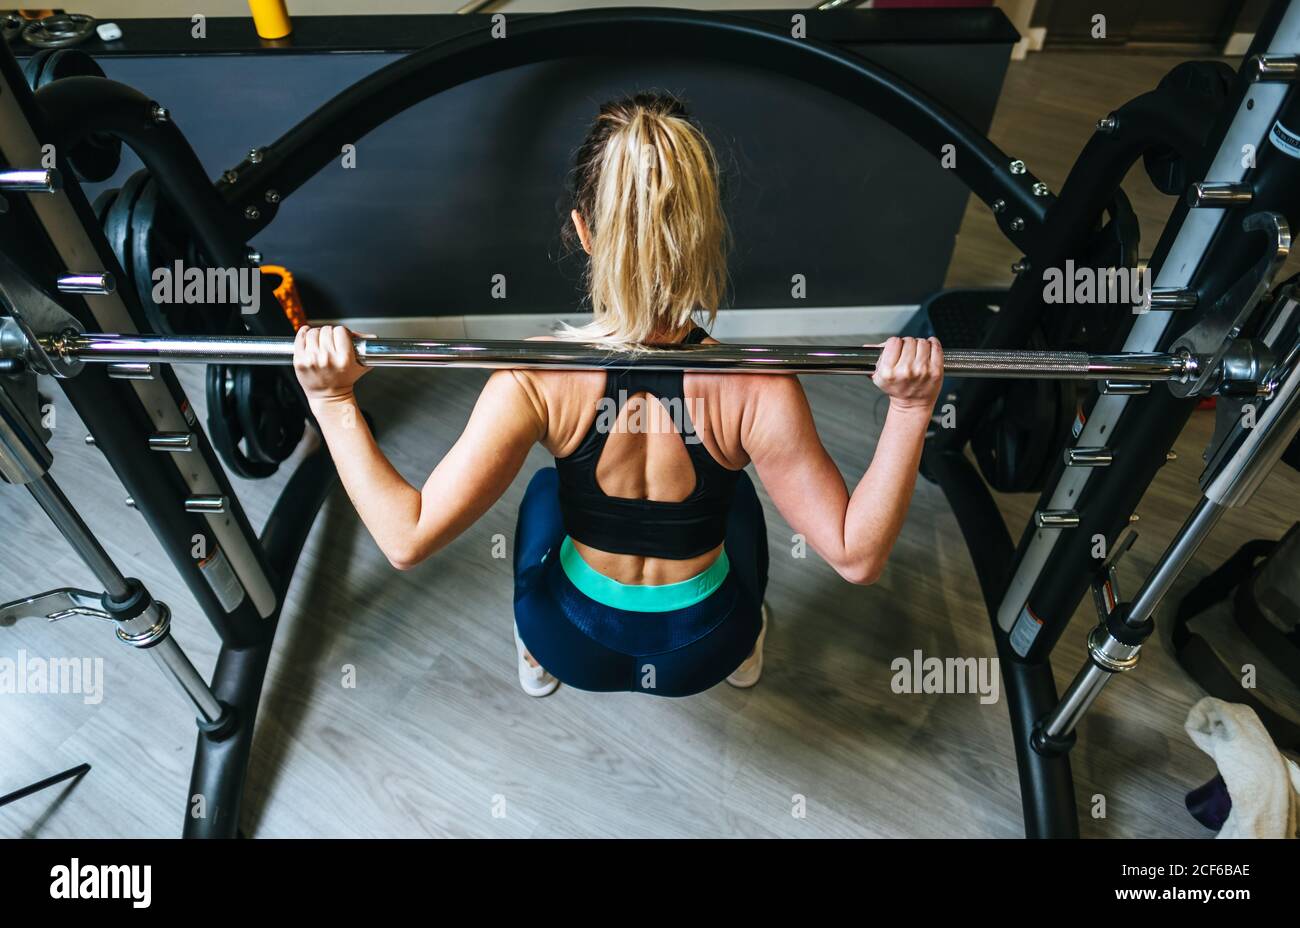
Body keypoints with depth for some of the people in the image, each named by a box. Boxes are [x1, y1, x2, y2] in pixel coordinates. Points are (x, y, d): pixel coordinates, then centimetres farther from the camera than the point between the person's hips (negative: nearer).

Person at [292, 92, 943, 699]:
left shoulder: (535, 379, -29)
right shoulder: (755, 389, -29)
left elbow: (407, 538, -26)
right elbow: (857, 556, -22)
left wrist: (332, 400, -22)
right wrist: (909, 410, -26)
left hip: (575, 646, 0)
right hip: (701, 655, 1)